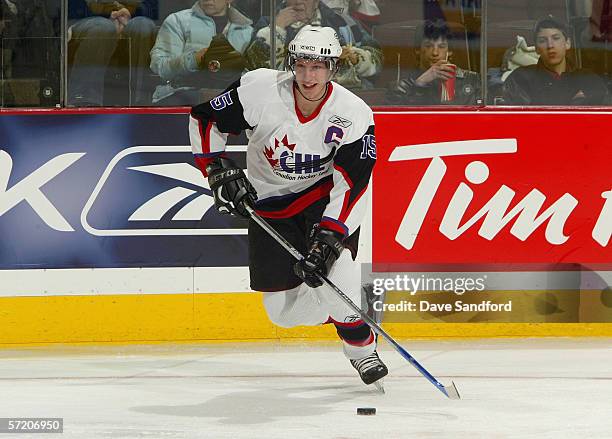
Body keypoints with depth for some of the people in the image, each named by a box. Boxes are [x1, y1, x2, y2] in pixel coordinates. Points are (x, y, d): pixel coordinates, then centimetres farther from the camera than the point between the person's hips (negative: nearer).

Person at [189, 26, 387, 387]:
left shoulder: (354, 114, -21)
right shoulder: (260, 90, -21)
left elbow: (351, 186, -24)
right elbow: (205, 118, -7)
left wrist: (327, 238, -34)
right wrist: (219, 170, -15)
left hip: (324, 192, -2)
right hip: (269, 202, 2)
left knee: (330, 262, -31)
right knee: (285, 312, -2)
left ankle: (362, 346, -10)